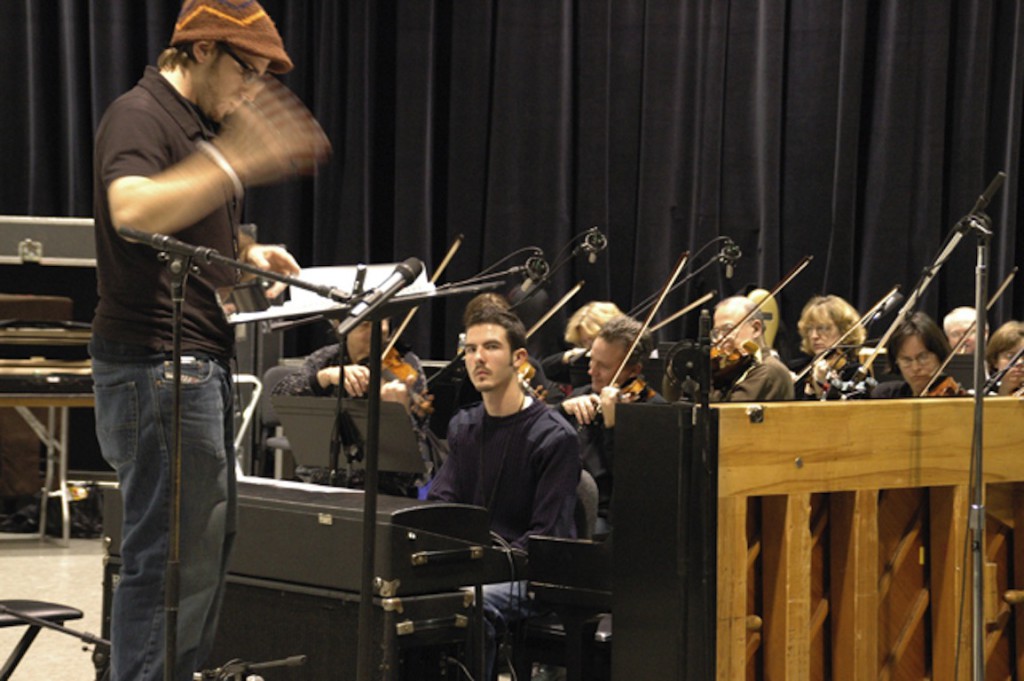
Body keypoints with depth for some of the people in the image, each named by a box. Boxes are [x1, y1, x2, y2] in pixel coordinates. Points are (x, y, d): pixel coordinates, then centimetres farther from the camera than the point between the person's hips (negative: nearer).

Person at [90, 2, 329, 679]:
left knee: (211, 542, 14)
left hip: (202, 364, 10)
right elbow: (132, 210, -32)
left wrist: (247, 254, 11)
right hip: (156, 363, -10)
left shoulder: (204, 127, 19)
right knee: (172, 559, -9)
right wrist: (239, 160, -36)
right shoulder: (139, 115, -11)